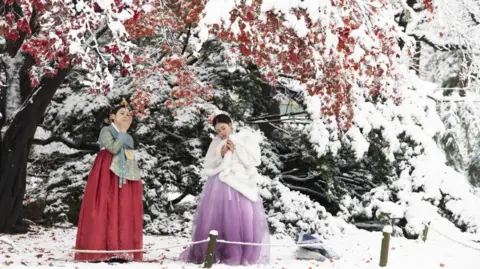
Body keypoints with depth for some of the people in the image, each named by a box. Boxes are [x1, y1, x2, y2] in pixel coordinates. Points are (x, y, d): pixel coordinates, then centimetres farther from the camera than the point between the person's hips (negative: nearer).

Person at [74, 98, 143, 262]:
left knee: (124, 211, 0)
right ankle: (101, 251, -14)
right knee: (106, 209, -11)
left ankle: (120, 251, -1)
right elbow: (113, 148, -17)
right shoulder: (106, 131, 0)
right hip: (108, 175, -7)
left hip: (125, 177, 7)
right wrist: (123, 131, -12)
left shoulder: (128, 138, 21)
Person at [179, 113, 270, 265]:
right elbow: (207, 168, 10)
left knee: (245, 222, -10)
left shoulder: (246, 138, 8)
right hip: (220, 186, 2)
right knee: (216, 220, -4)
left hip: (241, 185, -2)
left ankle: (246, 257, -6)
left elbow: (254, 160, -2)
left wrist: (236, 149, -7)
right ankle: (211, 256, -1)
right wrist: (220, 156, -4)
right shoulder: (216, 144, 13)